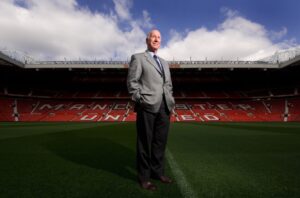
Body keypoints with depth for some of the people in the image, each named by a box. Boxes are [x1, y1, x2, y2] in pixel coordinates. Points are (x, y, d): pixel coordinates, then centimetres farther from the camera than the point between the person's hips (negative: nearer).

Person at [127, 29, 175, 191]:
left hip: (164, 107, 7)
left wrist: (170, 101, 10)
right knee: (145, 143, 4)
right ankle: (144, 177, 19)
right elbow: (132, 82, -5)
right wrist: (140, 101, -11)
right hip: (147, 106, -6)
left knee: (160, 141, 13)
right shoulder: (138, 58, 3)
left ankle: (158, 172, 29)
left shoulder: (164, 62, 23)